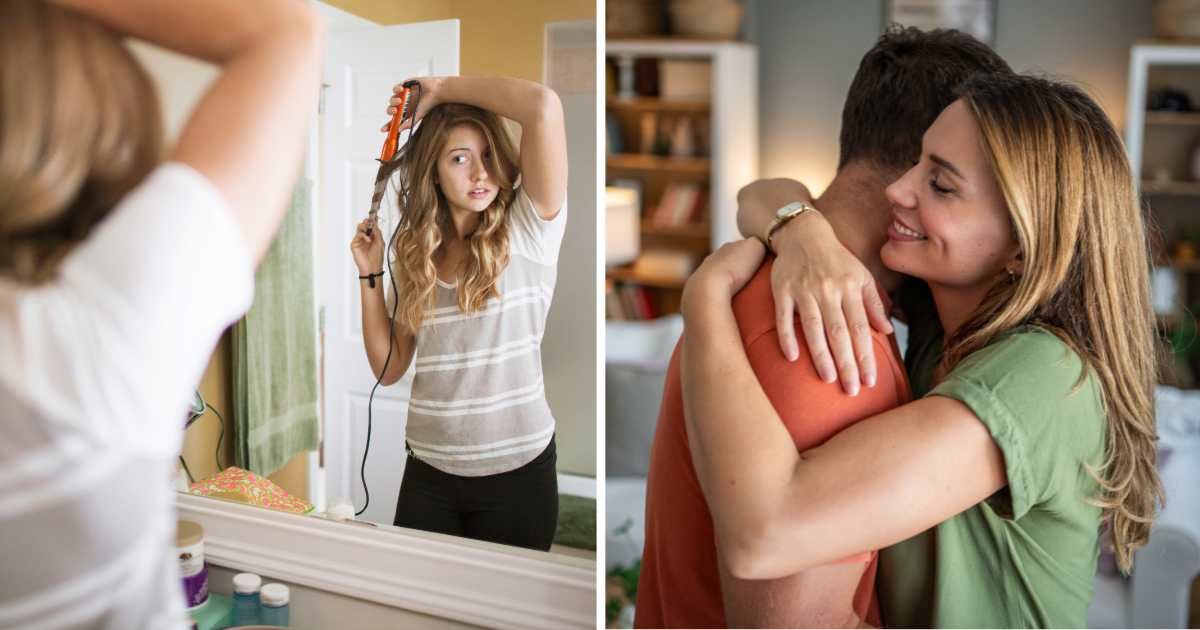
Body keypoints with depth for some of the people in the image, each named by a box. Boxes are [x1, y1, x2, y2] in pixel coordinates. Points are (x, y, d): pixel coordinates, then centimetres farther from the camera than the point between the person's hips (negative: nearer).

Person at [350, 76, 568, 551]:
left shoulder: (527, 230, -8)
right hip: (428, 473, 3)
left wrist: (441, 87, -10)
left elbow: (544, 107, -22)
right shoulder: (415, 254, 5)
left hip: (516, 470, -3)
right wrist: (370, 275, -2)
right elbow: (390, 367, 7)